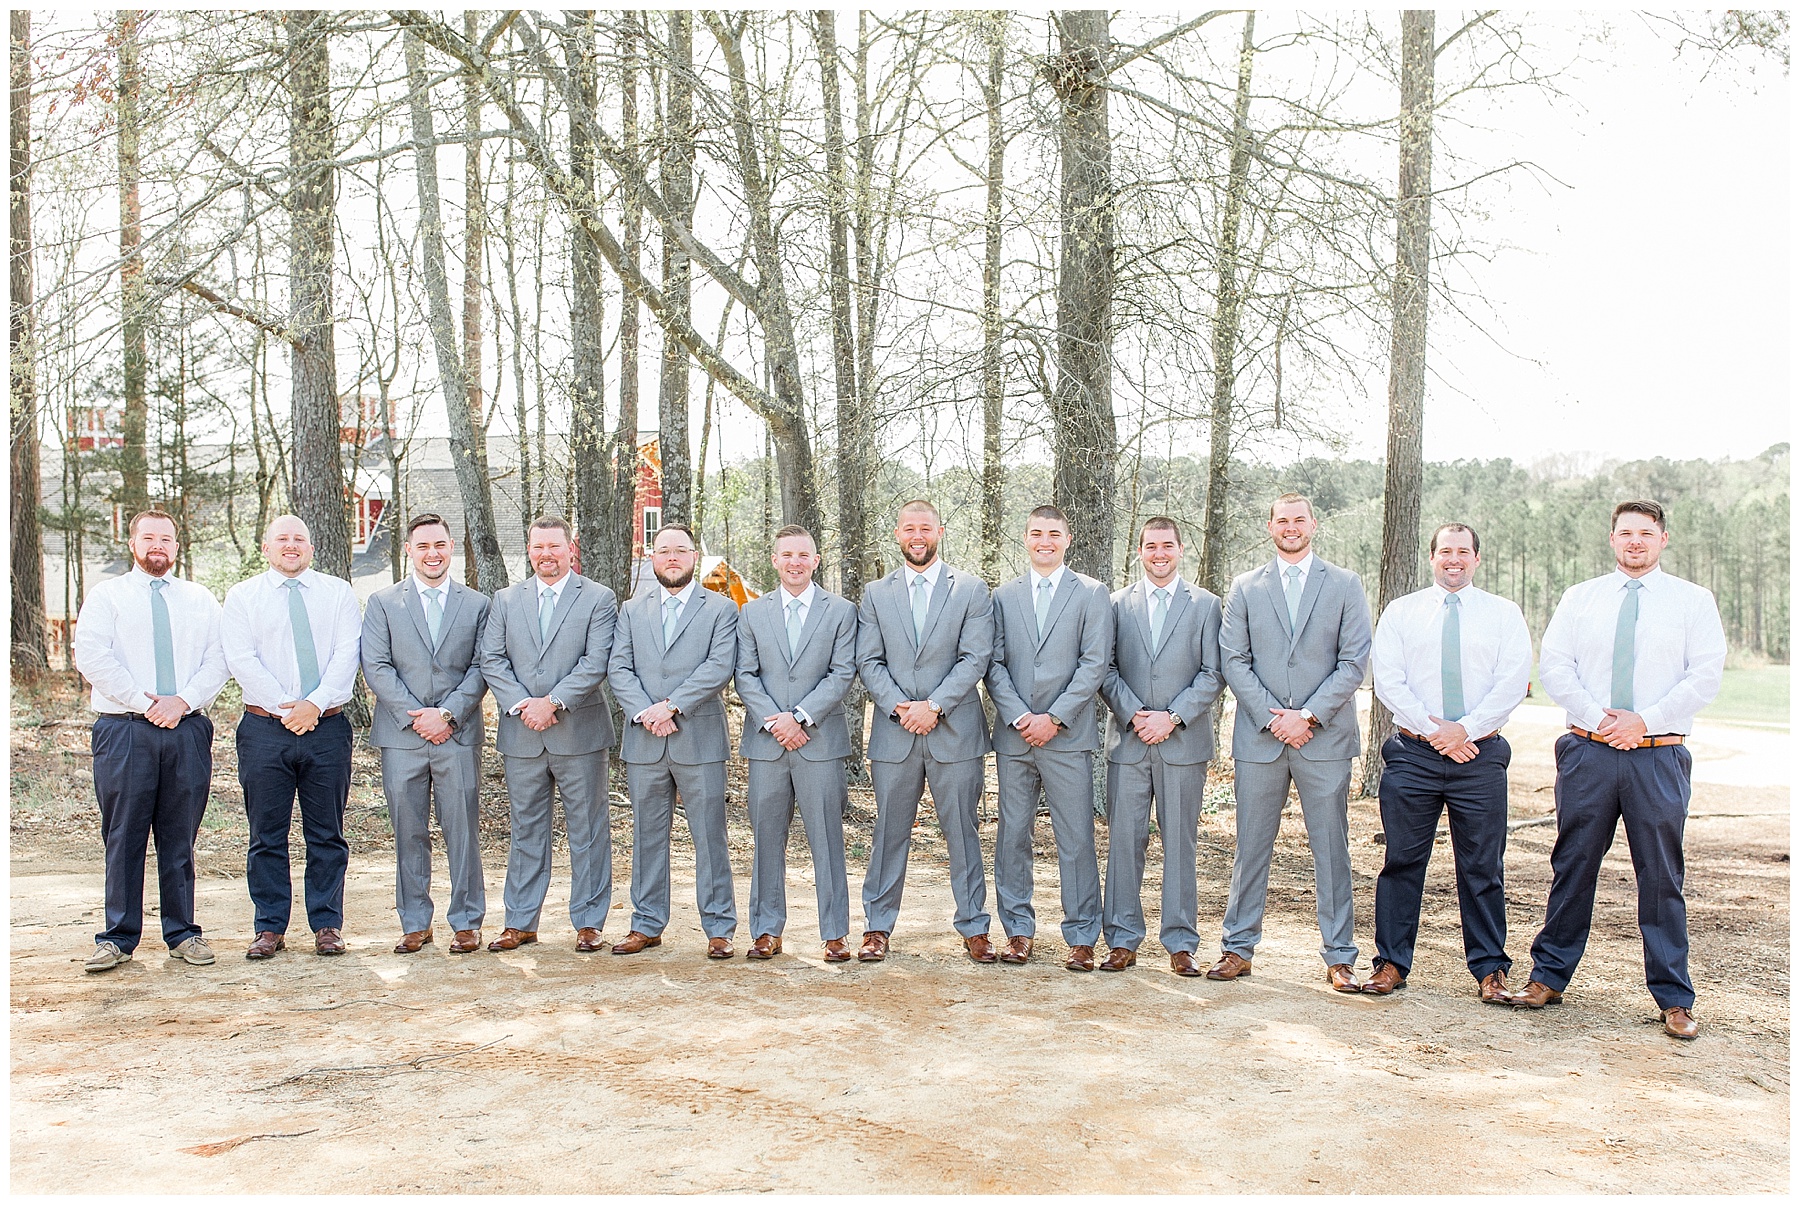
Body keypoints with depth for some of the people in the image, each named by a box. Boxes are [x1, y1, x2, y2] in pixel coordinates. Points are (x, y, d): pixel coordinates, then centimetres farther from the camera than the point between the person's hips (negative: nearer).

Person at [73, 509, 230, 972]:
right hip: (124, 728, -2)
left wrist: (183, 701, -10)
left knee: (180, 837, 5)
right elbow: (91, 657, -3)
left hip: (188, 728, 2)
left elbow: (218, 659, 5)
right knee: (124, 837, -1)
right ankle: (118, 938, 7)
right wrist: (143, 702, -11)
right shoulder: (106, 596, 10)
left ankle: (183, 934, 11)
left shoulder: (200, 599, 16)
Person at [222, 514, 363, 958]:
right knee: (267, 835, 4)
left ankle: (327, 926, 12)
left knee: (327, 834, 5)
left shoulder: (338, 592, 10)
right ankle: (270, 929, 12)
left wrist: (315, 704, -14)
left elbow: (347, 654, -1)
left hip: (327, 727, 1)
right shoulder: (242, 596, 9)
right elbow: (242, 660, -3)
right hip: (264, 728, 0)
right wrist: (286, 707, -12)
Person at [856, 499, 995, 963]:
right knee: (889, 833, 7)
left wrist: (933, 706, -13)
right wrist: (899, 707, -11)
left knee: (962, 832, 4)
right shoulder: (876, 594, 11)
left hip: (955, 731, -1)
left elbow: (976, 657, -4)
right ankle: (878, 928, 16)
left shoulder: (971, 590, 4)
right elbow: (868, 661, 4)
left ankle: (974, 929, 14)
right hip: (893, 734, 2)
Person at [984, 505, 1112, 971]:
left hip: (1067, 737, -2)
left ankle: (1081, 937, 8)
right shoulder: (1003, 596, 12)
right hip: (1013, 736, 3)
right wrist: (1019, 717, -8)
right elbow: (994, 664, 6)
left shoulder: (1091, 594, 4)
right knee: (1012, 836, 6)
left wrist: (1054, 718, -11)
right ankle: (1018, 930, 17)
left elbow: (1095, 664, -3)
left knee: (1076, 839, -1)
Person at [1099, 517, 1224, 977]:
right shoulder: (1117, 604, 10)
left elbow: (1213, 674, 1)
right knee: (1124, 840, 2)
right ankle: (1123, 940, 10)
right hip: (1128, 743, 1)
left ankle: (1181, 943, 11)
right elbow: (1106, 669, 5)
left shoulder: (1205, 604, 7)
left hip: (1183, 743, -1)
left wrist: (1172, 717, -10)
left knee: (1181, 843, 3)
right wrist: (1135, 715, -9)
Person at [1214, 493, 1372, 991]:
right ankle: (1239, 947, 16)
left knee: (1331, 851, 4)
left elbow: (1354, 661, -1)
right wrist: (1272, 717, -9)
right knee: (1250, 849, 6)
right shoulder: (1245, 587, 9)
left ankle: (1339, 957, 12)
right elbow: (1234, 660, 3)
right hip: (1259, 739, 1)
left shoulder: (1345, 585, 6)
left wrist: (1308, 716, -10)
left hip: (1325, 738, -1)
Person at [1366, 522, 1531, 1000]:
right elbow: (1387, 678, -1)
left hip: (1481, 753, 0)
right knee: (1402, 861, 3)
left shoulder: (1504, 614, 8)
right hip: (1412, 753, 0)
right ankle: (1392, 962, 11)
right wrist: (1432, 729, -11)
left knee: (1482, 867, 5)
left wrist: (1465, 729, -13)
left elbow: (1513, 682, -2)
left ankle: (1490, 969, 14)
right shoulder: (1401, 611, 9)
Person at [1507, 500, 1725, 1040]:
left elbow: (1706, 675, -2)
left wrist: (1645, 720, -12)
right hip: (1588, 751, 1)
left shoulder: (1693, 601, 7)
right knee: (1572, 866, 6)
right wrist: (1597, 718, -10)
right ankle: (1549, 976, 15)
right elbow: (1553, 664, 3)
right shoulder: (1580, 597, 11)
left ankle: (1674, 999, 11)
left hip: (1659, 755, -1)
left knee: (1662, 875, 2)